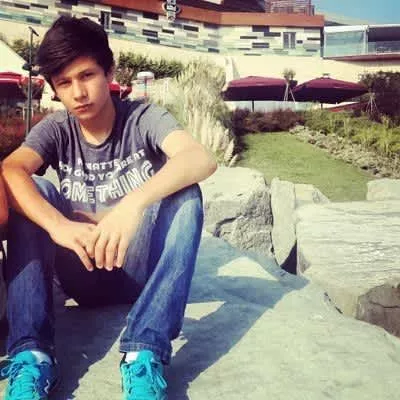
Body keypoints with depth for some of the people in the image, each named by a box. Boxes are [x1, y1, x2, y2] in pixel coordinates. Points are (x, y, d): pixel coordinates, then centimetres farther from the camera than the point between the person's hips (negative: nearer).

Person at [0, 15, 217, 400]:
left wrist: (134, 203, -45)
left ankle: (145, 354, -36)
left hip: (140, 269, -1)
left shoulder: (142, 118, -7)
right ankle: (31, 355, -28)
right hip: (82, 273, 2)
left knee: (184, 192, -27)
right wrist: (57, 225, -41)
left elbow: (201, 159, -29)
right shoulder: (55, 129, 0)